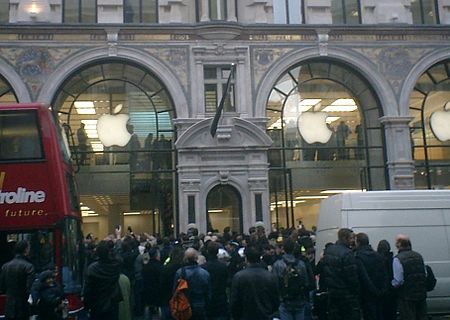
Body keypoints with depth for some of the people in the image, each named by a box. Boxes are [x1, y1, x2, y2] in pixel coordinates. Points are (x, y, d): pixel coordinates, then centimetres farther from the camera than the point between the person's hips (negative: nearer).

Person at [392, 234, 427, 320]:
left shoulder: (397, 259, -15)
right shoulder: (418, 256, 6)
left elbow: (398, 281, -18)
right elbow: (425, 275, 11)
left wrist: (391, 284, 1)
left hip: (407, 297, -6)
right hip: (421, 294, 6)